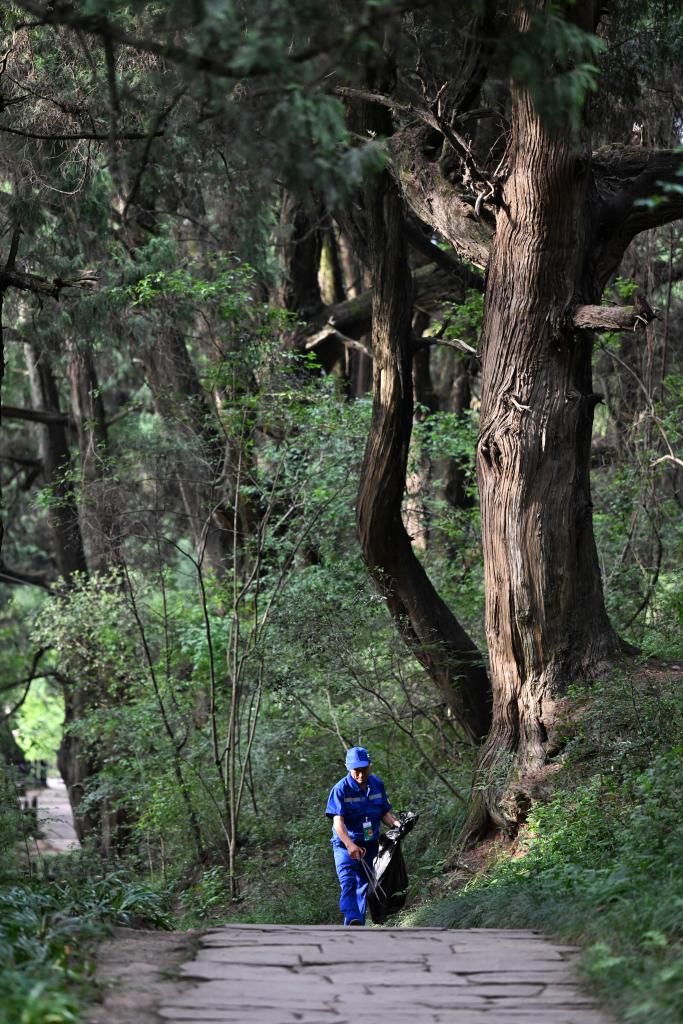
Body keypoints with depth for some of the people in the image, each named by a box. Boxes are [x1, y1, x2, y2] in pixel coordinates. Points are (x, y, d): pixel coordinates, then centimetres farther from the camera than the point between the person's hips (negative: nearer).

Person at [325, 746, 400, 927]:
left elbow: (385, 812, 8)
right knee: (348, 883, -22)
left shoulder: (377, 784, 1)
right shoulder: (341, 789, -16)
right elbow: (338, 821, -24)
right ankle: (353, 920, -37)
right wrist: (350, 845, -37)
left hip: (369, 845, 6)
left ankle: (358, 926, 22)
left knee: (364, 885, 12)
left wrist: (396, 823, -14)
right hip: (345, 844, -5)